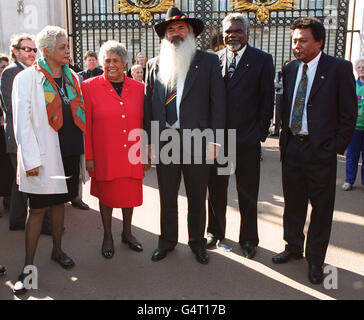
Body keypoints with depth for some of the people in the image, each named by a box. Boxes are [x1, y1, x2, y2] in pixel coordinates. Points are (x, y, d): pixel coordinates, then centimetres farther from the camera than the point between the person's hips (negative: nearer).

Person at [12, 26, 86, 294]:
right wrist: (31, 159, -16)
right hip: (43, 156, -5)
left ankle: (57, 250, 33)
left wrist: (83, 149, 11)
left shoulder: (73, 77, 10)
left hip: (69, 153, 5)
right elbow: (22, 122, -11)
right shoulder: (28, 78, -7)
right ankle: (28, 267, 11)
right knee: (38, 209, 0)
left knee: (60, 202, 16)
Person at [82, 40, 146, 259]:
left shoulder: (138, 88, 3)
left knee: (130, 193, 13)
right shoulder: (90, 87, -4)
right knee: (106, 194, 11)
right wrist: (88, 156, -6)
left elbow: (143, 124, 7)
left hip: (132, 156, 3)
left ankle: (127, 232, 35)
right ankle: (108, 236, 31)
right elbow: (86, 125, -4)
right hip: (105, 156, -2)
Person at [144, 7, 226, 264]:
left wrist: (214, 140, -7)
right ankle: (167, 240, 32)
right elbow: (148, 105, 7)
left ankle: (197, 241, 31)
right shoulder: (155, 65, 8)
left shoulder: (209, 62, 2)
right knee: (167, 196, 13)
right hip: (165, 141, 2)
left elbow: (218, 103, -2)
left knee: (197, 197, 11)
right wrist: (149, 141, 3)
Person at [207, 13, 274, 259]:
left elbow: (267, 100, -1)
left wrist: (261, 132, -5)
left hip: (248, 140, -2)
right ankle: (215, 231, 35)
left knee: (248, 194, 10)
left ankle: (248, 239, 28)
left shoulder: (262, 60, 0)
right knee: (216, 190, 14)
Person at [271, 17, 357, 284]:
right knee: (293, 203, 15)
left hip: (321, 150, -4)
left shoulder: (340, 69, -6)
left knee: (321, 207, 7)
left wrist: (336, 148, -10)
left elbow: (349, 114, -6)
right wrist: (285, 139, 8)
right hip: (292, 147, 5)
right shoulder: (290, 69, 9)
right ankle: (293, 246, 35)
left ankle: (315, 259, 23)